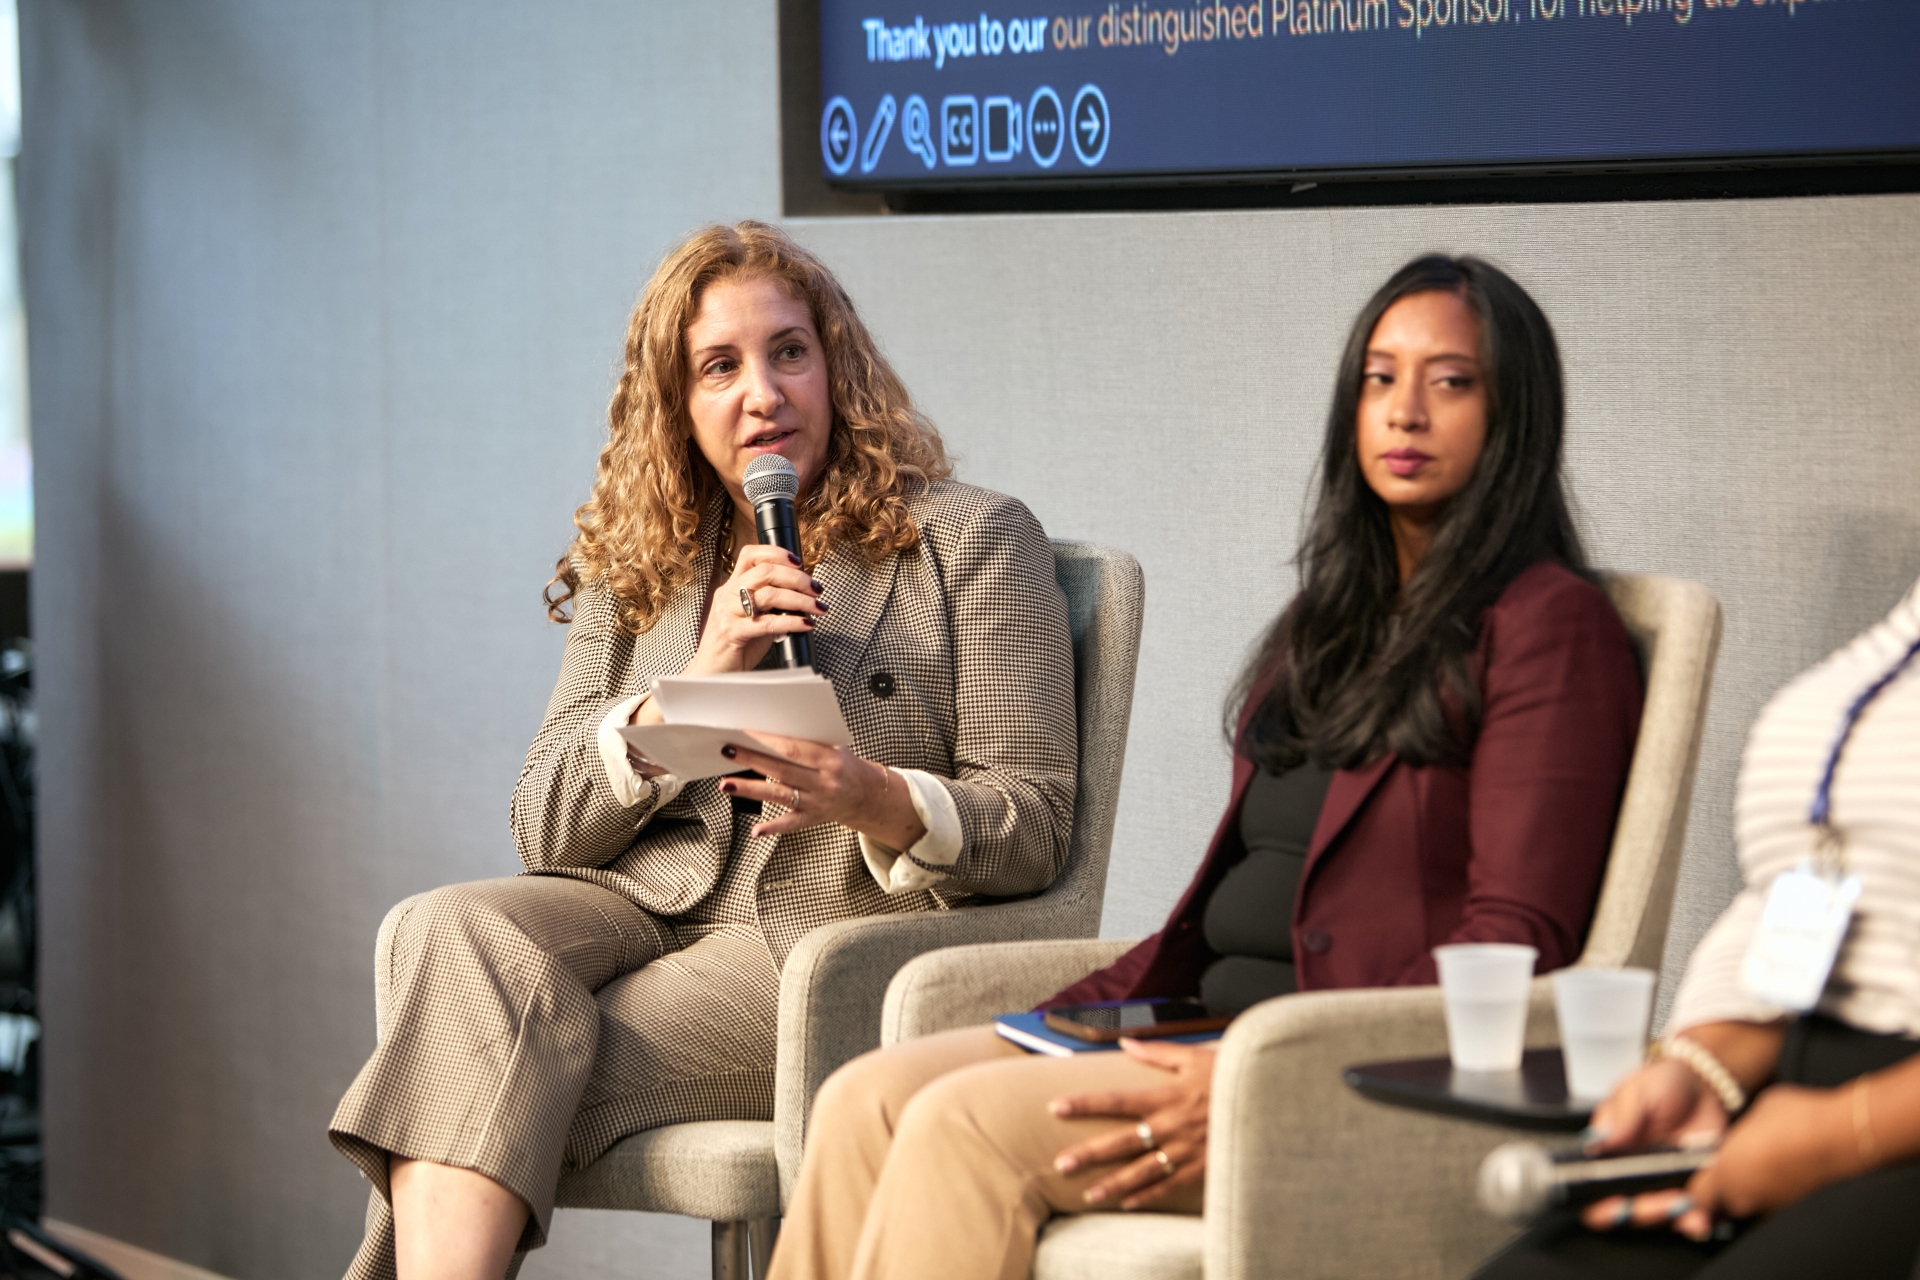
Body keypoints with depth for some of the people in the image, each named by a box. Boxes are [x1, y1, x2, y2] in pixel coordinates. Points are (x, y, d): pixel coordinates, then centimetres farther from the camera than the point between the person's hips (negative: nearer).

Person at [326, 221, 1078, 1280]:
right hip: (640, 907, 4)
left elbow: (1034, 828, 0)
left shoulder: (973, 539, 7)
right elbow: (544, 829, 9)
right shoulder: (630, 572, 19)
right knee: (453, 935, -31)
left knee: (481, 1065, -27)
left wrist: (874, 801, -22)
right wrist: (693, 683, -8)